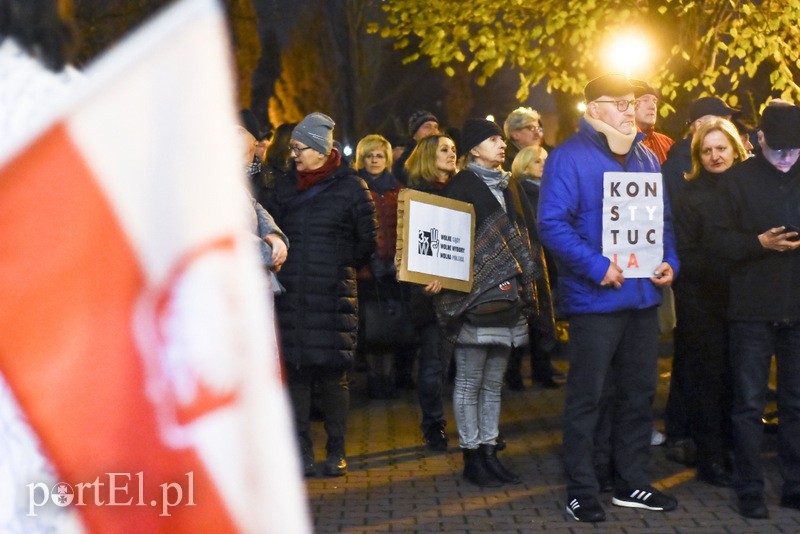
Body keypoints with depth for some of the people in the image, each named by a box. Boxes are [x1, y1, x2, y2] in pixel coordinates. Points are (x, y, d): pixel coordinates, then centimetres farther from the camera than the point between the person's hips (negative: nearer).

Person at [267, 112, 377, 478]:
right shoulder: (284, 186, 12)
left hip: (334, 297, -3)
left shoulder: (350, 187, 1)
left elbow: (368, 241, 5)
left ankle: (336, 452, 12)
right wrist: (287, 263, 6)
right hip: (291, 295, 3)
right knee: (295, 373, 3)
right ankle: (302, 452, 12)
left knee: (333, 375, 0)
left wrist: (340, 265, 2)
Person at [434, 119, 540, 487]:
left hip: (507, 295, 7)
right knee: (470, 382, 0)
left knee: (493, 382, 11)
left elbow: (526, 235, 21)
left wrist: (526, 280, 14)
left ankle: (489, 452, 18)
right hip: (474, 296, -7)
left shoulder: (509, 187, 17)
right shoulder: (461, 187, -4)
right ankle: (471, 457, 8)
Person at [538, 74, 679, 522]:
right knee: (589, 396, 2)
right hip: (595, 298, -7)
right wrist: (596, 266, -23)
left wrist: (670, 262, 1)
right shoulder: (569, 158, -9)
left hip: (644, 296, 7)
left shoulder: (646, 158, 13)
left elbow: (663, 217, 18)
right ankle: (582, 490, 13)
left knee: (639, 393, 14)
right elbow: (552, 223, -17)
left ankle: (633, 483, 28)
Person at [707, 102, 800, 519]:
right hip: (753, 308, -3)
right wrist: (759, 242, -18)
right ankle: (749, 490, 14)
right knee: (749, 403, 4)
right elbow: (719, 239, -4)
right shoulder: (737, 179, 0)